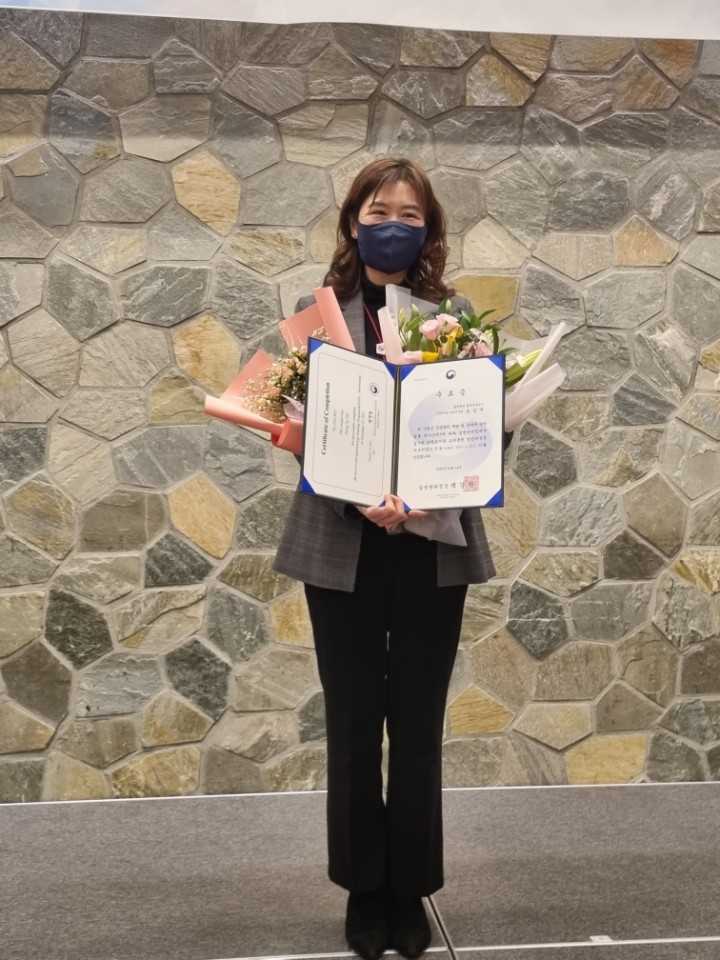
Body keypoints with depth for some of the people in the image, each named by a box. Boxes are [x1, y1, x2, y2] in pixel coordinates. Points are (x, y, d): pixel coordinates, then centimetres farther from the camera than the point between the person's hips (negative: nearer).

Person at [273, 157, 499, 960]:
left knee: (418, 725, 8)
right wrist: (361, 499, -21)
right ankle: (364, 889, 26)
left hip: (435, 545, 1)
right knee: (353, 724, 8)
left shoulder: (454, 313, 5)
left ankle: (410, 891, 25)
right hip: (343, 547, -1)